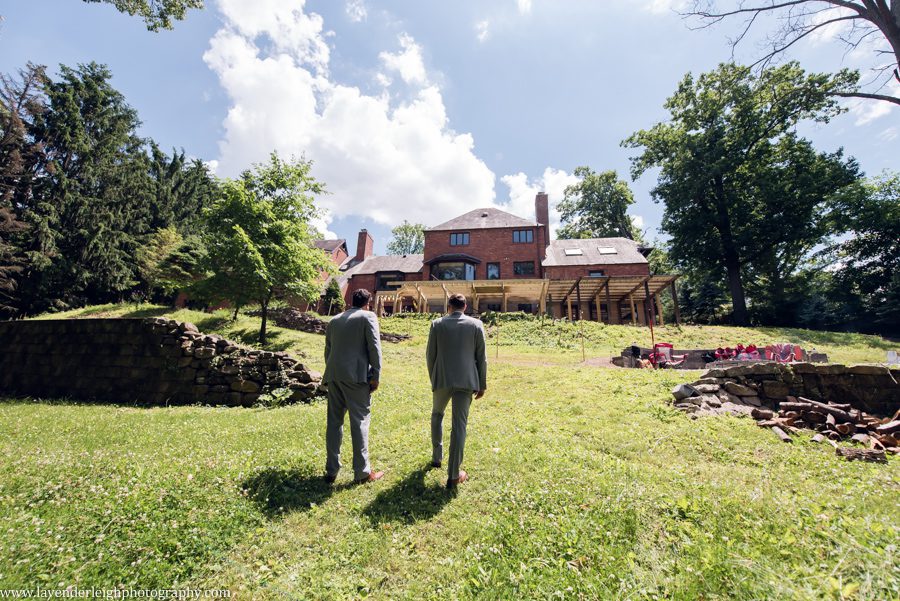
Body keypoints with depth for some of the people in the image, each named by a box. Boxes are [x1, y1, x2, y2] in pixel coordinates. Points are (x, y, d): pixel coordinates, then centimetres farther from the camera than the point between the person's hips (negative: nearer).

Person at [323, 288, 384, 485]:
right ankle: (362, 472, 7)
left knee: (334, 422, 12)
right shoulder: (368, 316, 0)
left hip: (333, 375, 6)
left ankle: (331, 471, 19)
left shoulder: (334, 320, 18)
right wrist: (375, 376, -5)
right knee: (359, 421, 1)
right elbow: (374, 347, -8)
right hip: (356, 375, -5)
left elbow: (328, 349, 19)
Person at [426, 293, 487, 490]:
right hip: (466, 381, 0)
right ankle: (453, 475, 8)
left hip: (442, 379, 1)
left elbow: (430, 355, 4)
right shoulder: (476, 325, 0)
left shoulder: (437, 324, 1)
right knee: (459, 425, 3)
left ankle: (436, 457, 35)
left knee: (437, 415, 26)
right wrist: (482, 384, 9)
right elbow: (481, 357, 1)